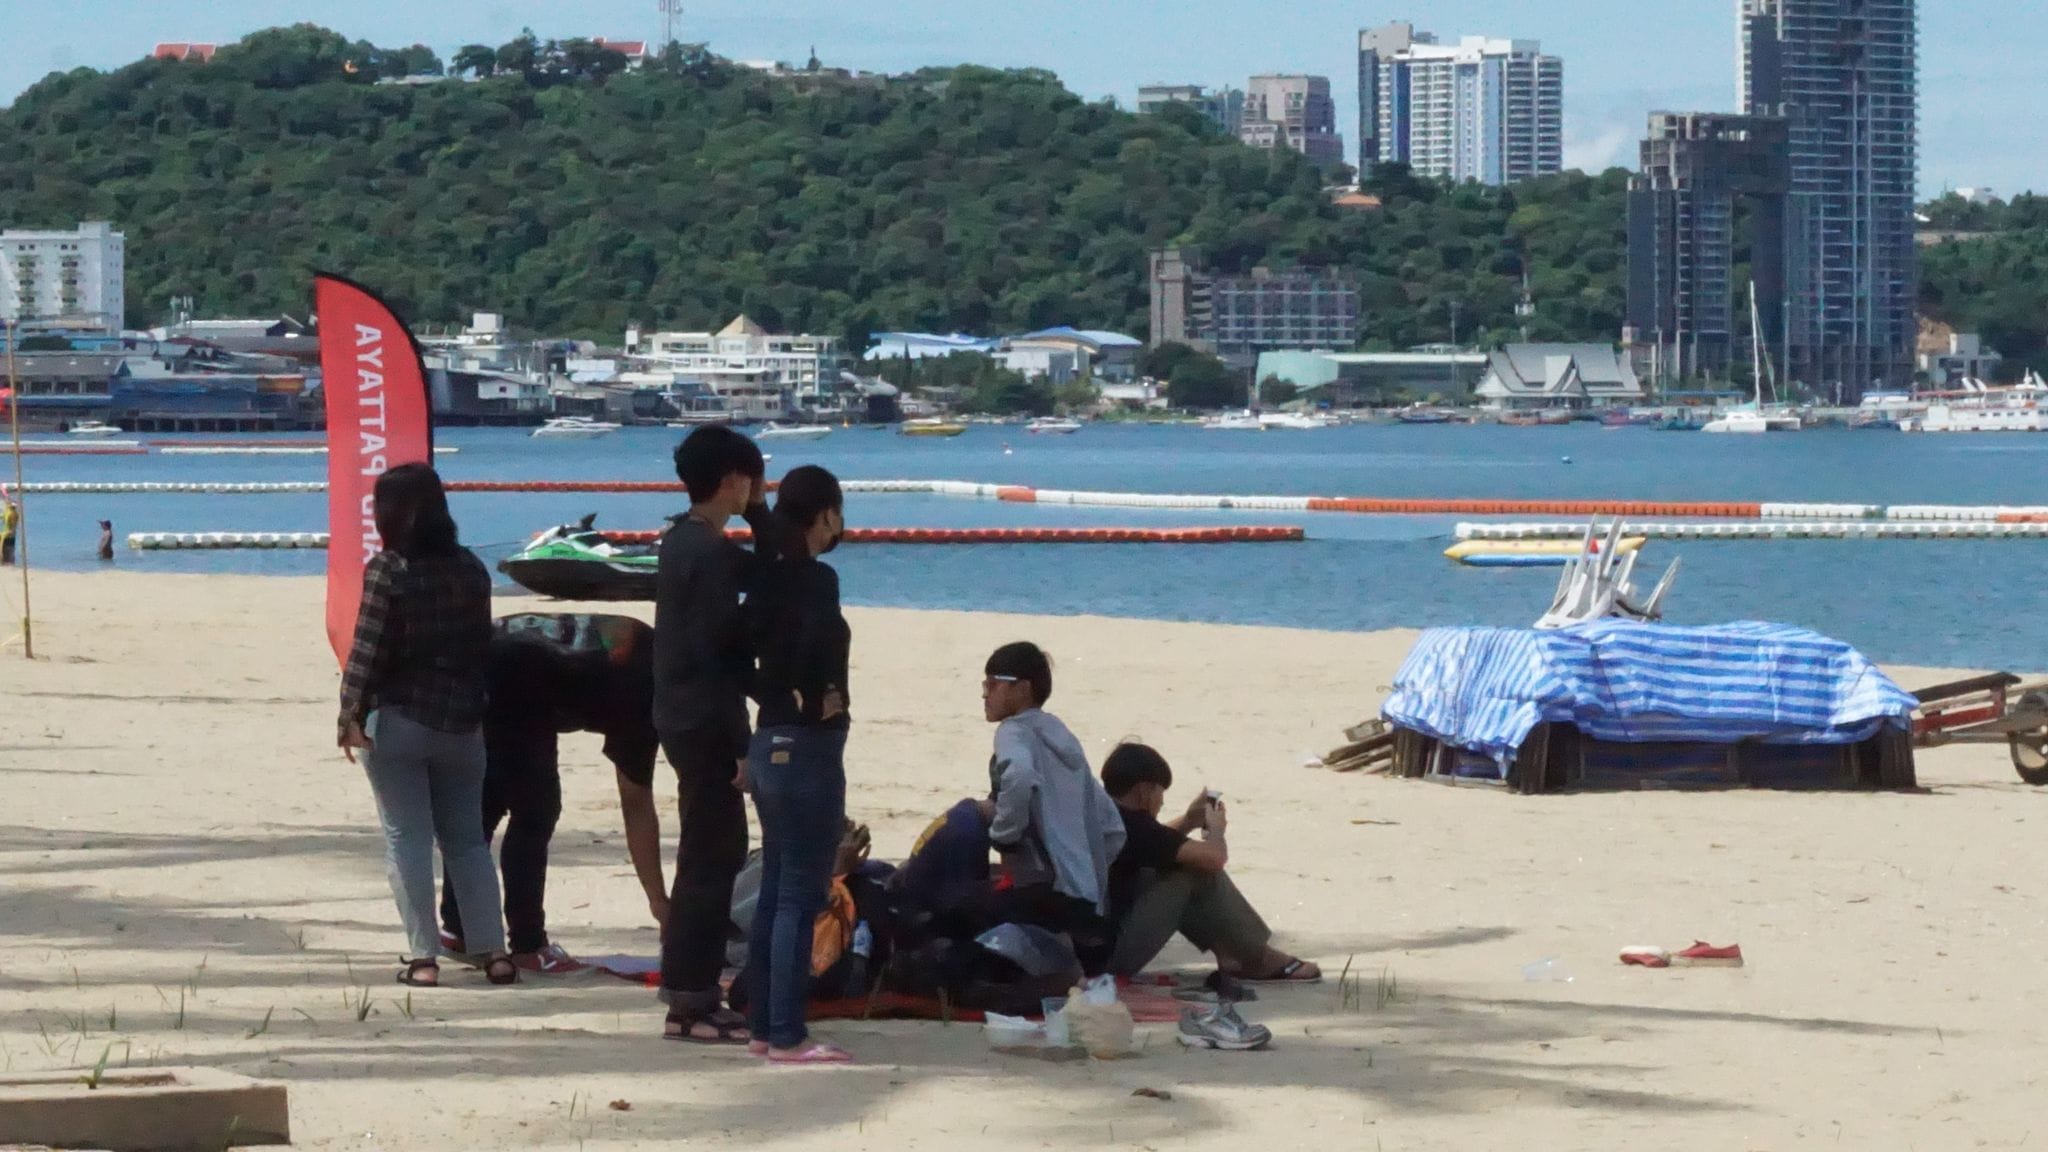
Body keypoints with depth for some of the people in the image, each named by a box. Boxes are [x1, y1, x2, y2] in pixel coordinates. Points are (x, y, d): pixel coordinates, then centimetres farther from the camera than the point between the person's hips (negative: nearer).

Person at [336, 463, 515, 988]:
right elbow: (482, 645, 9)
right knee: (467, 838, 12)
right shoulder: (471, 569, 5)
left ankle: (424, 956, -3)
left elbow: (368, 650, -14)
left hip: (398, 722, -5)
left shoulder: (388, 570, -12)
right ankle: (494, 950, 6)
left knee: (407, 839, 1)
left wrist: (352, 716, -9)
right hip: (462, 723, 5)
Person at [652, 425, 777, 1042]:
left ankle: (693, 990, 21)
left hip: (684, 719, 10)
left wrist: (758, 510, 10)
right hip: (705, 724, -10)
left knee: (715, 854, 17)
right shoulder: (710, 552, -18)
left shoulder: (683, 540, 11)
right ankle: (690, 1003, -3)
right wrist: (742, 744, -19)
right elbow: (718, 655, -21)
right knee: (711, 860, -5)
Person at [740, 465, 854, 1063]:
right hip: (809, 746, -9)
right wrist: (814, 697, -18)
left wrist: (777, 693, 6)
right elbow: (818, 636, -33)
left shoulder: (768, 578, 9)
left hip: (768, 743, 9)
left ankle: (762, 1026, 19)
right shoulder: (816, 579, -15)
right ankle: (787, 1036, -3)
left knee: (774, 892, 14)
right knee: (800, 897, -4)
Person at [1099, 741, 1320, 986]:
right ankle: (1258, 959, 11)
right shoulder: (1134, 826, -15)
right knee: (1199, 869, -3)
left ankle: (1228, 954, 23)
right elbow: (1215, 858, -15)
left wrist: (1188, 822, 19)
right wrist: (1217, 829, 7)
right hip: (1113, 954, -9)